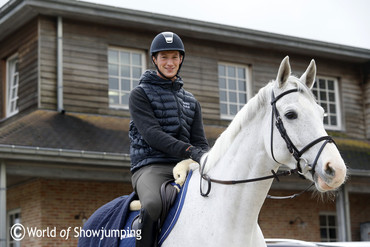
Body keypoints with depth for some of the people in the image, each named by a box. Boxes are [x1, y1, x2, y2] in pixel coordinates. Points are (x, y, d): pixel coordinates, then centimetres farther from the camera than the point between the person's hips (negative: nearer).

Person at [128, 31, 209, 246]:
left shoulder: (191, 101, 23)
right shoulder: (140, 95, 5)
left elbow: (200, 142, 15)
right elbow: (152, 134, -9)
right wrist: (190, 151, -22)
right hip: (151, 166, -5)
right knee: (152, 206, -37)